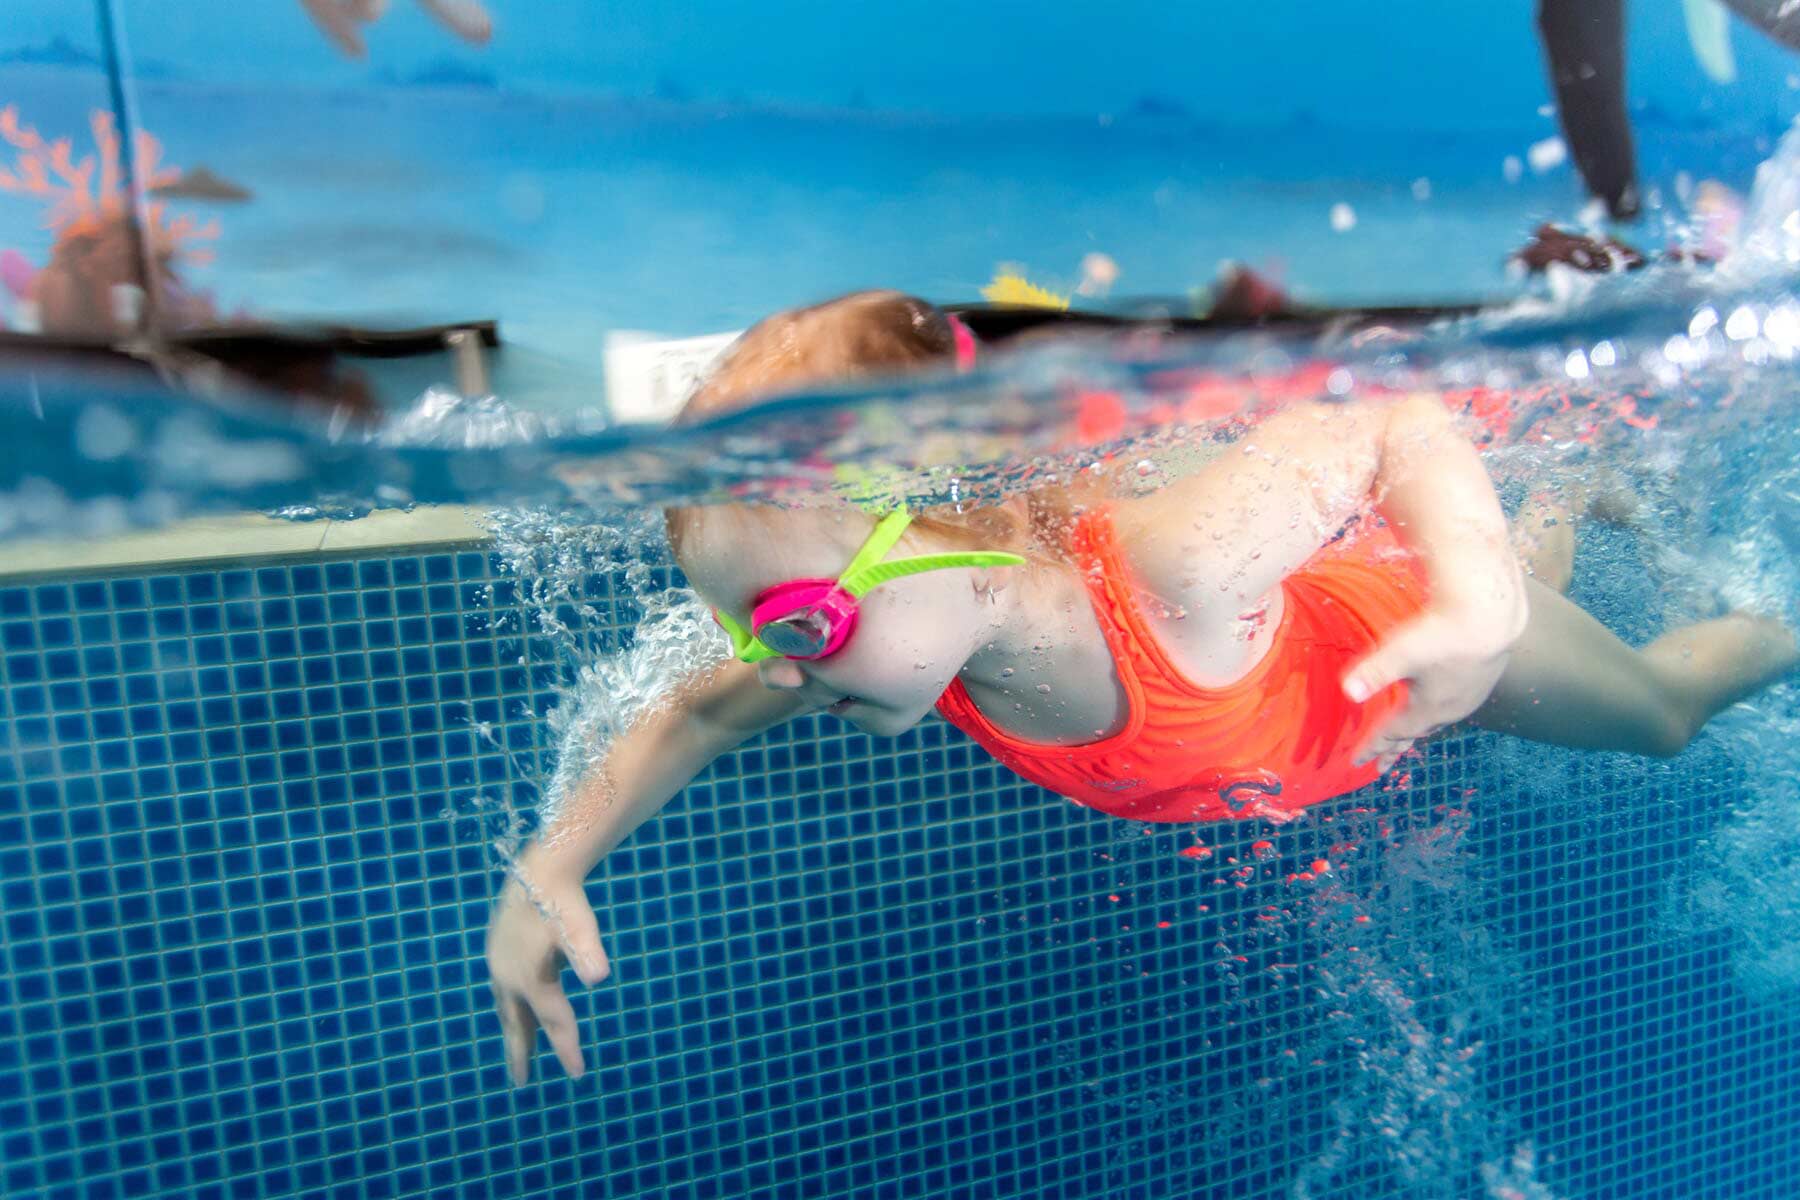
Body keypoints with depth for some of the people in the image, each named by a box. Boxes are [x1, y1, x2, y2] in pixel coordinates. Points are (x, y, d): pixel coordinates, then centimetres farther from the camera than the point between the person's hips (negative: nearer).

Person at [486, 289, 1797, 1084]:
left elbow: (1402, 422, -33)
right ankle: (1574, 529, 61)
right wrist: (548, 866, -26)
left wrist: (1481, 581, -51)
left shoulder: (1175, 566, -49)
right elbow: (701, 710, -16)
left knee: (1661, 708, 27)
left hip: (1402, 621, -4)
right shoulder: (897, 634, -32)